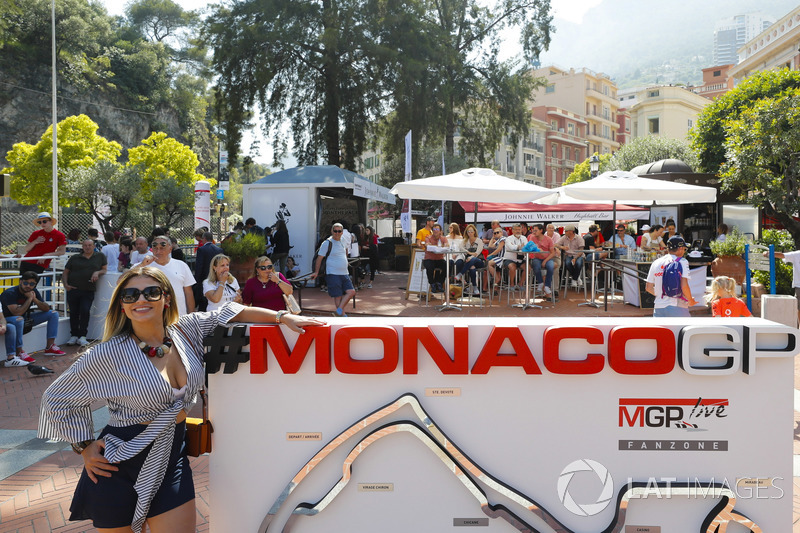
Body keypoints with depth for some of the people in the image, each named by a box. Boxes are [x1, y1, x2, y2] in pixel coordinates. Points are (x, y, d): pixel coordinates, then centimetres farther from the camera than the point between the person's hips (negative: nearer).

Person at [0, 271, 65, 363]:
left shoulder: (34, 292, -1)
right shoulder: (10, 293, -23)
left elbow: (46, 309, -4)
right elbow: (17, 313, -34)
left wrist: (35, 299, -19)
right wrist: (29, 299, -26)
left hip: (25, 318, 8)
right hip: (8, 320, -7)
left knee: (53, 313, -1)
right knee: (19, 319, -43)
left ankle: (50, 347, -8)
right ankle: (19, 353, -30)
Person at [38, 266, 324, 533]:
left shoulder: (186, 330, -3)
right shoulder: (108, 355, -14)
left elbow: (231, 313, 6)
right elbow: (57, 398, -3)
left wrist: (282, 317, -3)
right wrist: (85, 447, -4)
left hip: (172, 461, 4)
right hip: (121, 467, -3)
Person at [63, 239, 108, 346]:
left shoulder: (100, 256, 10)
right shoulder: (75, 258, 12)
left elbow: (105, 269, 12)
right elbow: (65, 272, 14)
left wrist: (98, 273, -9)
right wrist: (65, 284, -2)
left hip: (88, 290, -1)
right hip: (73, 289, 2)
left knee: (85, 311, -13)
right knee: (73, 312, 3)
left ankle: (82, 336, -4)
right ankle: (74, 335, 14)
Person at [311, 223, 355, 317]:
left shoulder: (343, 241, 12)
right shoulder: (327, 243, -8)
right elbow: (319, 257, -7)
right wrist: (316, 272, -8)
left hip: (344, 274, 7)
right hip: (333, 274, -7)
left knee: (351, 292, -3)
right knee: (337, 296, -5)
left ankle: (339, 311, 3)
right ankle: (342, 315, 5)